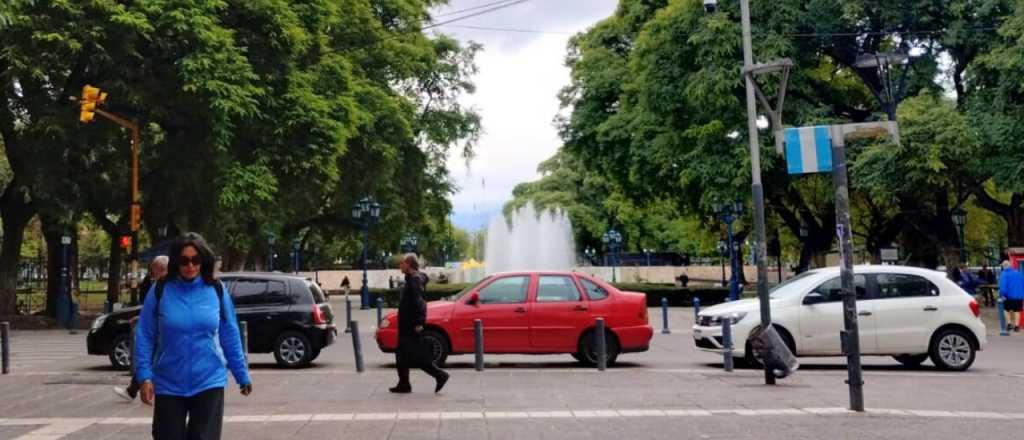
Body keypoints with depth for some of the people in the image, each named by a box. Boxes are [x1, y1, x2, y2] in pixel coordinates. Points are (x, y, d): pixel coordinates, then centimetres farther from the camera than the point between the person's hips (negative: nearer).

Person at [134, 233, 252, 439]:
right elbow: (144, 336, 0)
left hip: (209, 382, 0)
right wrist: (144, 376, -8)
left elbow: (230, 337, 5)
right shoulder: (160, 291, -3)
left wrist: (242, 375, 7)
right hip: (168, 385, 0)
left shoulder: (216, 290, -1)